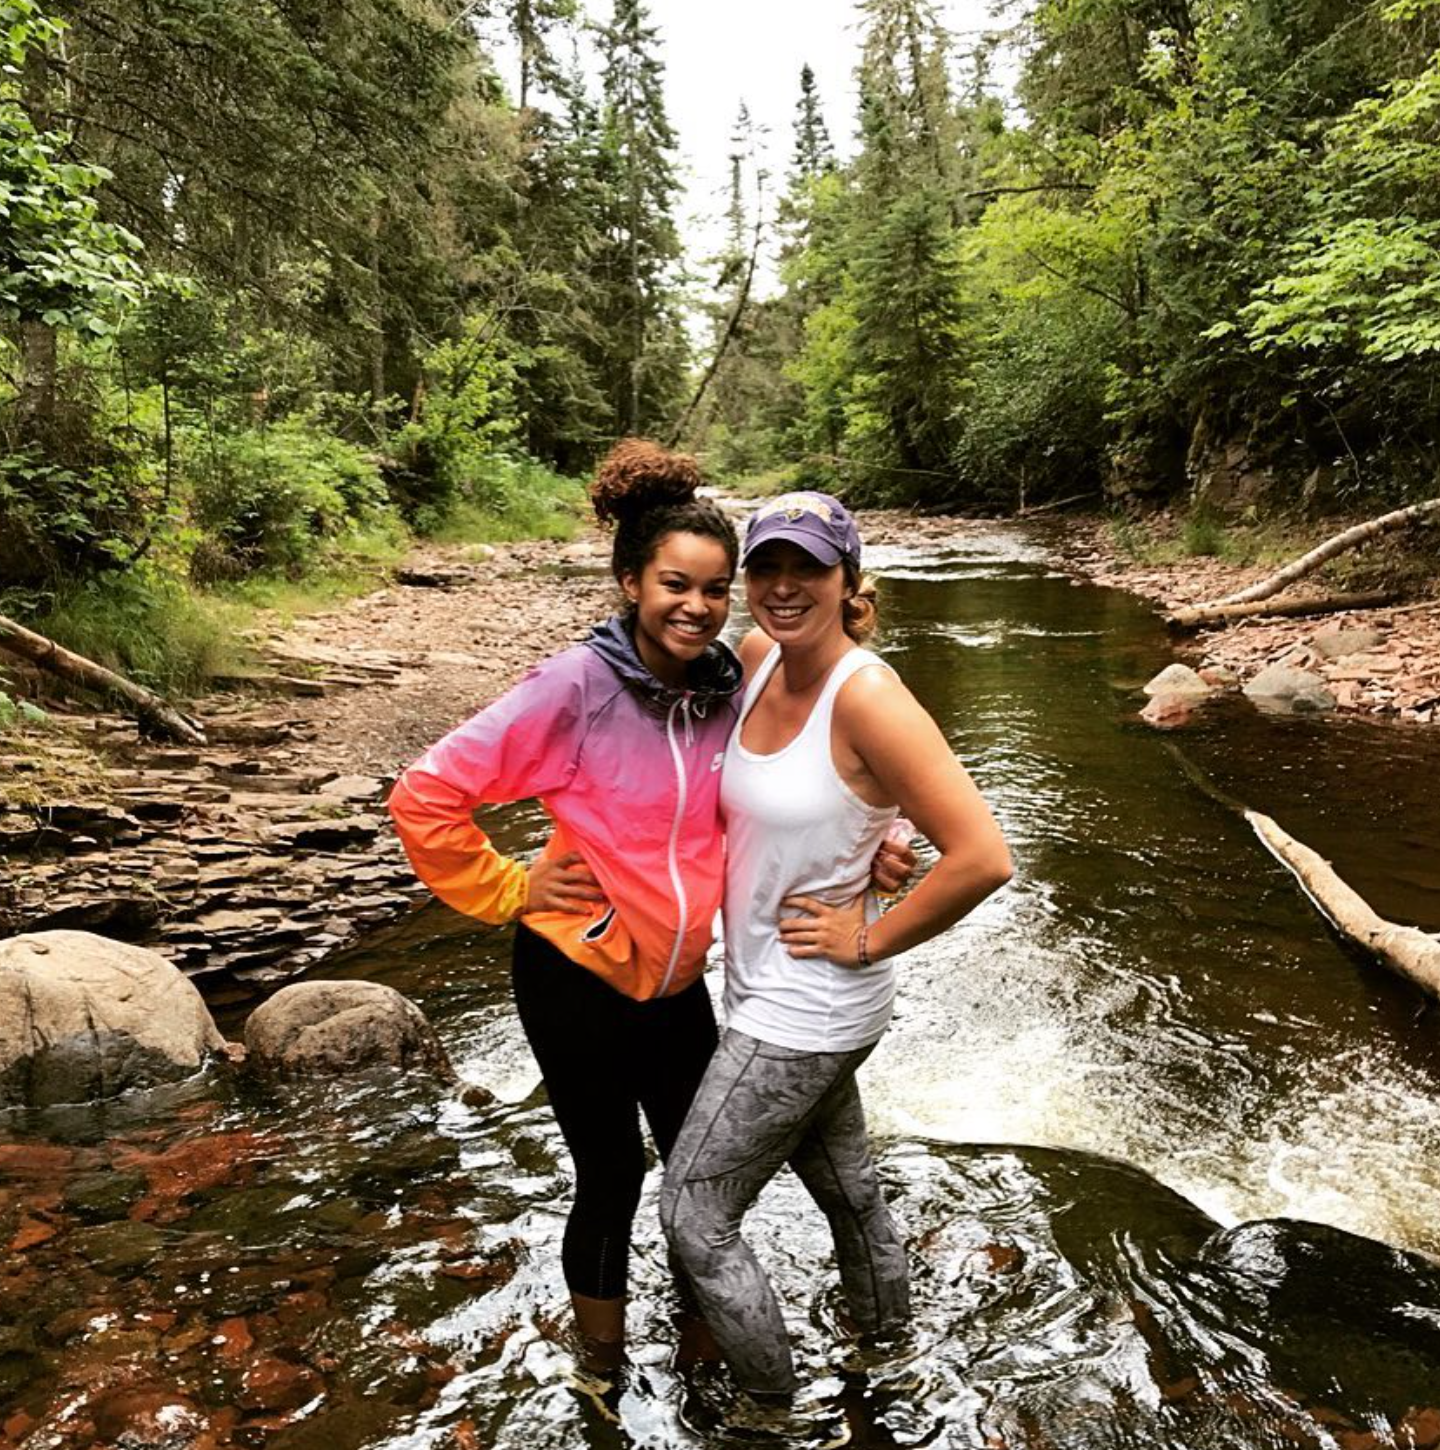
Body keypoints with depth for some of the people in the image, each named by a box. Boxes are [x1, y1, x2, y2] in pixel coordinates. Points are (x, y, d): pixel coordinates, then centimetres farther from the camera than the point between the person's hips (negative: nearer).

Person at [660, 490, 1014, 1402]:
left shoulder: (867, 696, -26)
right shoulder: (756, 660, -4)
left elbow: (983, 858, -30)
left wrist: (867, 941, -20)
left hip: (806, 1010, -8)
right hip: (768, 982, 8)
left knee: (694, 1216, 6)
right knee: (842, 1182, 28)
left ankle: (770, 1405, 31)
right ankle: (888, 1349, 54)